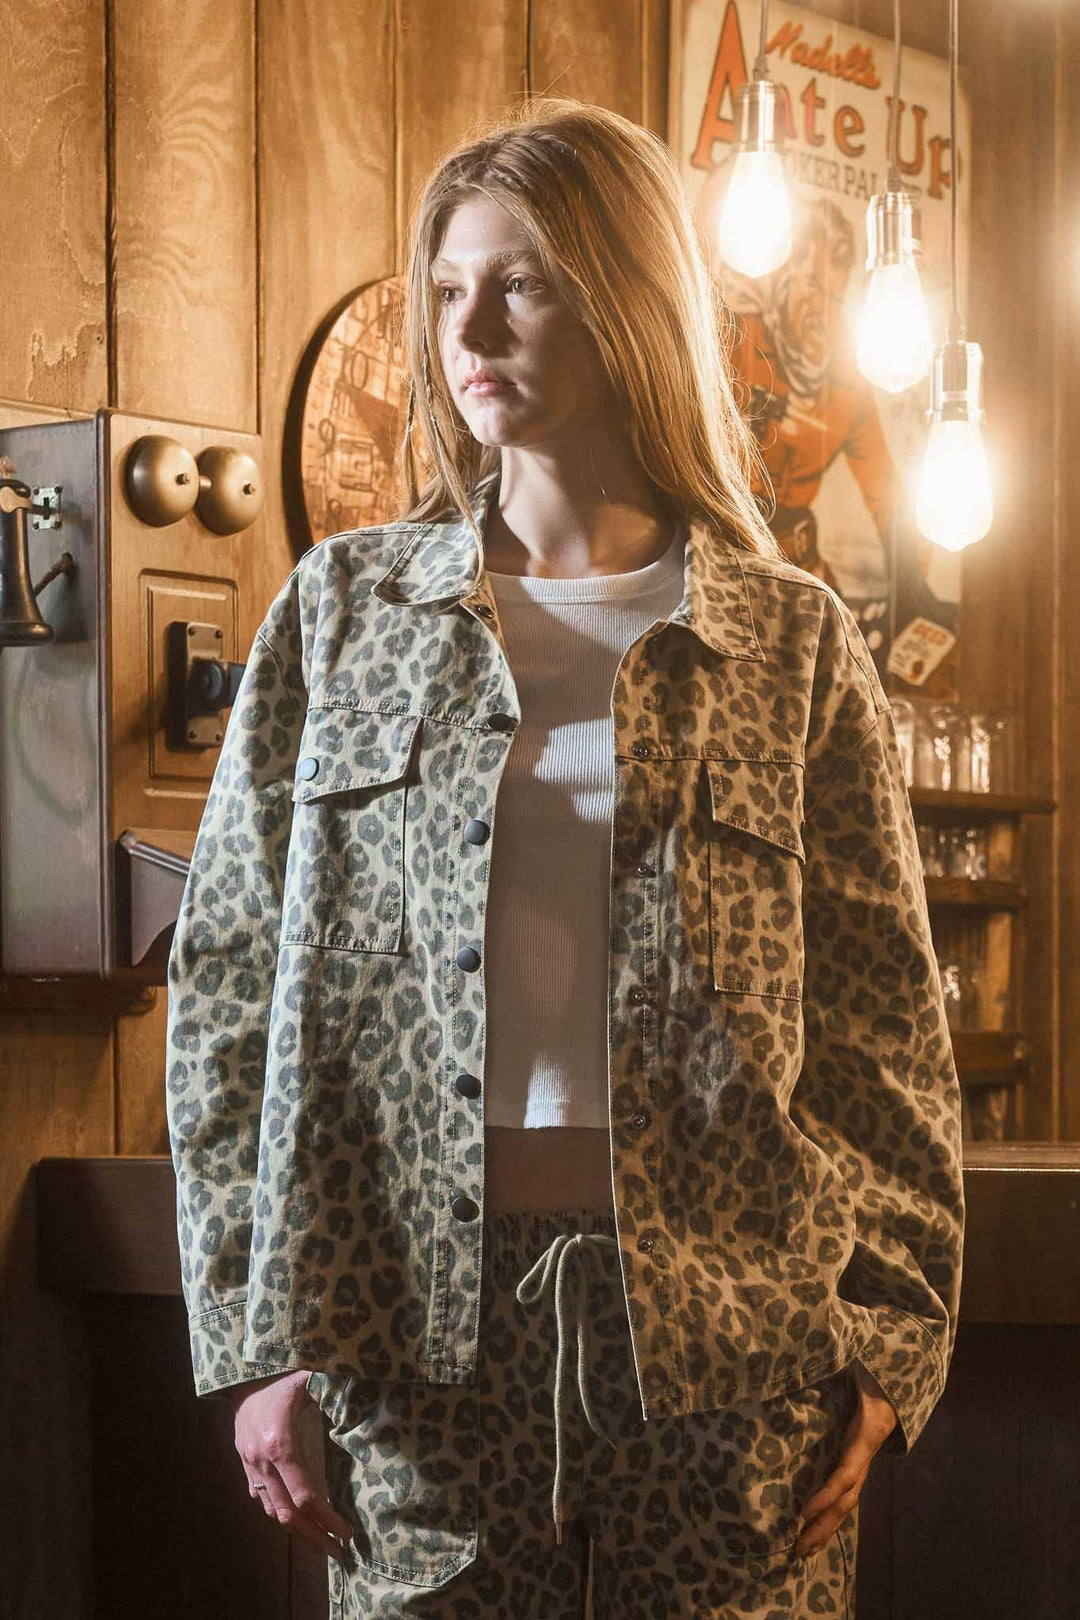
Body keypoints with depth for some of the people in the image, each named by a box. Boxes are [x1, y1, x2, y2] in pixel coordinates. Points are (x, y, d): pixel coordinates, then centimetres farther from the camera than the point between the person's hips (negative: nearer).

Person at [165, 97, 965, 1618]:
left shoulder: (793, 641, 6)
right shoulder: (343, 609, 8)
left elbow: (887, 1022, 5)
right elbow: (229, 979, 6)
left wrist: (885, 1351, -2)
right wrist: (258, 1337, -1)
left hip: (729, 1343, 0)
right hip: (417, 1334, 1)